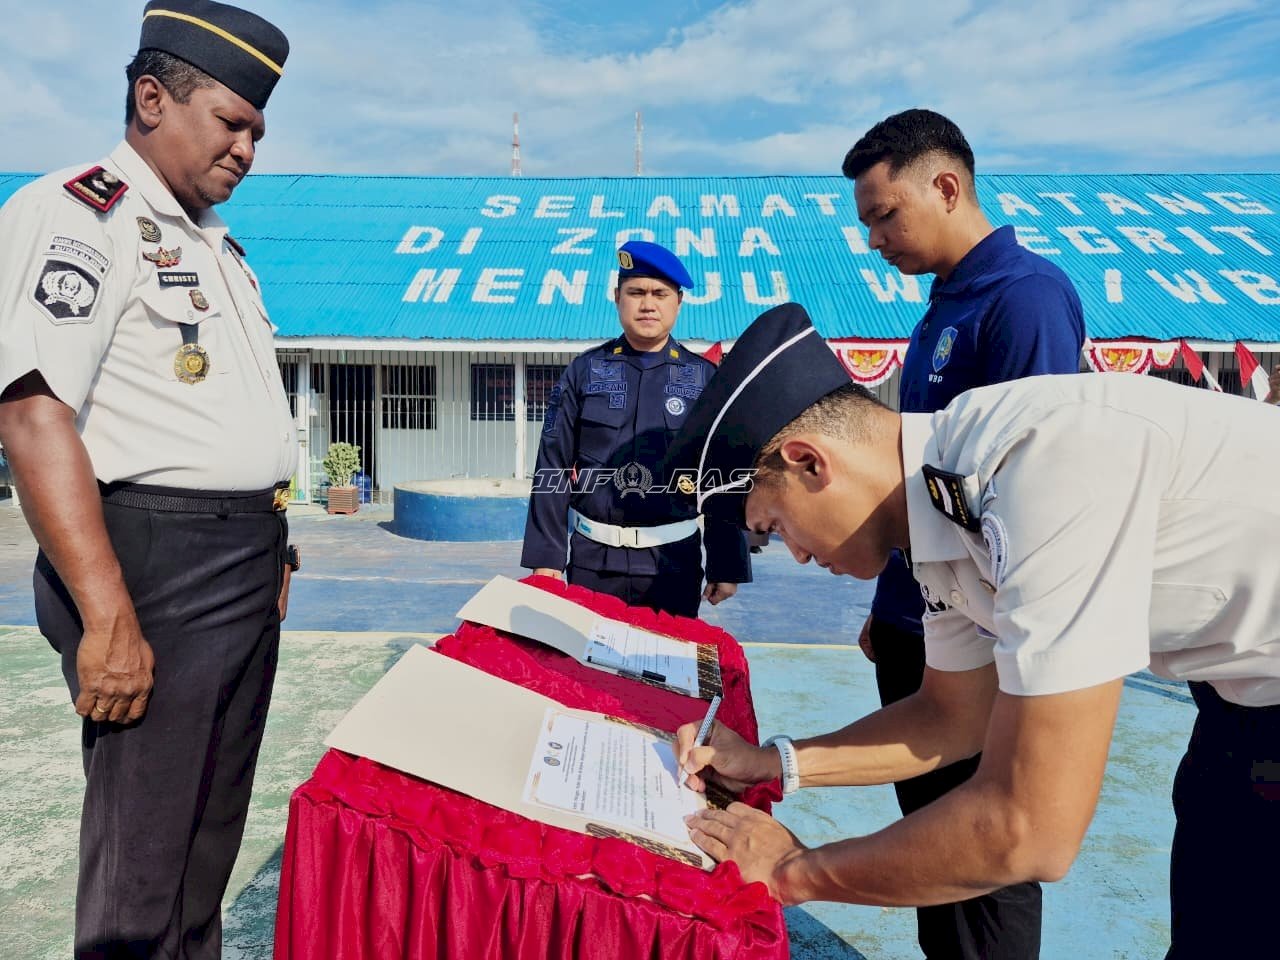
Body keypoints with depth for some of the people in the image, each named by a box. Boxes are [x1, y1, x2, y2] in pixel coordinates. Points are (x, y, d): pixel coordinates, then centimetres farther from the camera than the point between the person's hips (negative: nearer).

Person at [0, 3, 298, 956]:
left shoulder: (217, 243, 18)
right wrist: (109, 617, -24)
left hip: (250, 571, 9)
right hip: (157, 567, -8)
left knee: (212, 838, 19)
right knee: (143, 866, 3)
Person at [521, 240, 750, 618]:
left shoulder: (705, 379, 1)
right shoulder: (584, 372, 1)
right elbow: (552, 468, 1)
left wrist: (727, 566, 1)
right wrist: (545, 557, -3)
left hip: (674, 561, 0)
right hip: (593, 560, 0)